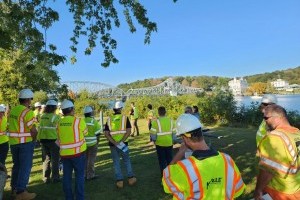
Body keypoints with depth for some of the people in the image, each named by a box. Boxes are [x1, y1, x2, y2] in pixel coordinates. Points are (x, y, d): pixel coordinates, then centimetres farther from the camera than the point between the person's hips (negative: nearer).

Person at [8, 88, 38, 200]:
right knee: (25, 167, 1)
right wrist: (33, 139, -3)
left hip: (13, 142, 8)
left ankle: (14, 188, 32)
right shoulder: (27, 112, -18)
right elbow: (33, 130, -21)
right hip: (26, 142, -8)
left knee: (16, 165, 20)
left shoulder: (12, 110, 7)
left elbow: (11, 126, 13)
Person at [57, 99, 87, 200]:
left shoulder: (59, 123, 1)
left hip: (64, 153, 4)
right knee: (79, 176, 7)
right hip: (78, 152, -4)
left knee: (67, 176, 13)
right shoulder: (78, 121, -13)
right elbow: (85, 132, 3)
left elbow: (59, 139, 9)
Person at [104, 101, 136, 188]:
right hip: (123, 143, -1)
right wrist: (121, 142, -16)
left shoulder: (109, 119, 2)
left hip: (113, 144, 1)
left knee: (116, 162, 12)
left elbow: (106, 134, -7)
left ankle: (119, 181, 14)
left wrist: (115, 143, -13)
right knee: (127, 161, 16)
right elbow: (129, 131, -14)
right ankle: (131, 178, 20)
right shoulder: (125, 118, -3)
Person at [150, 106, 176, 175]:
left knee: (162, 161, 12)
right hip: (169, 143, 3)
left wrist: (154, 140, 4)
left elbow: (153, 134, -16)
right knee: (170, 159, 19)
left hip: (160, 144, -3)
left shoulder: (156, 121, -15)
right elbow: (174, 132, 1)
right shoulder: (170, 120, -3)